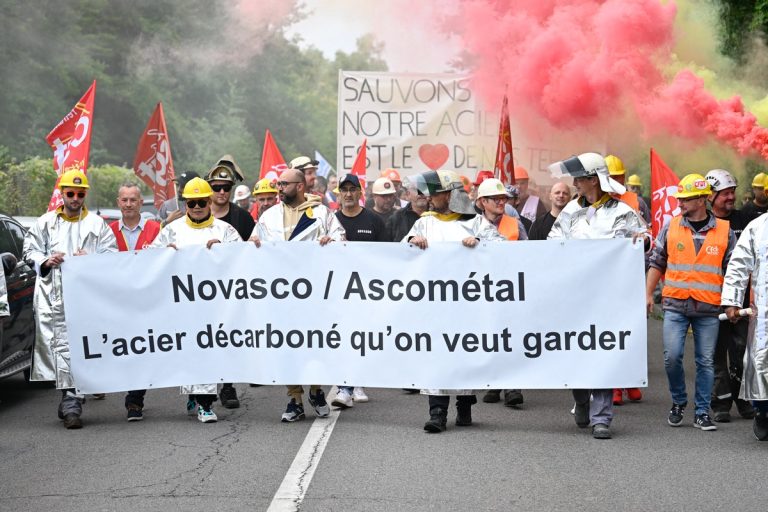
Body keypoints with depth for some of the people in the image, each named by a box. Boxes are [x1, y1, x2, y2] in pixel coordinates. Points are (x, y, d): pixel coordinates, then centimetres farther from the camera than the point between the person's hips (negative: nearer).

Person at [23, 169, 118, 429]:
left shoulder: (97, 223, 12)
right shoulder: (45, 222, 16)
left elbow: (112, 255, 8)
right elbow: (30, 250, 17)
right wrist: (46, 261, -3)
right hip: (53, 296, 1)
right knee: (62, 346, -8)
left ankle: (70, 401, -5)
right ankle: (72, 401, -5)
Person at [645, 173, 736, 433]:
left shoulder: (724, 231, 3)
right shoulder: (670, 227, 5)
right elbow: (657, 263, 11)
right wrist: (648, 293, 5)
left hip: (709, 309, 0)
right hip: (675, 305, 0)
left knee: (705, 361, 3)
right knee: (672, 356, -7)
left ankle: (702, 412, 13)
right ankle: (678, 402, 16)